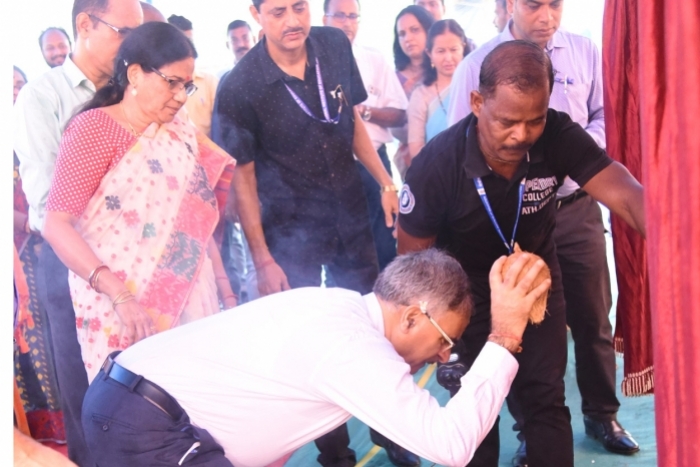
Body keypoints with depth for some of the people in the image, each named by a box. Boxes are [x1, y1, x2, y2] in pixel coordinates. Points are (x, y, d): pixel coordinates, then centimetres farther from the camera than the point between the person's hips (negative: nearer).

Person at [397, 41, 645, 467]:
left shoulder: (559, 136, -25)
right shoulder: (436, 164, -28)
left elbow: (627, 196, -36)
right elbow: (413, 256, -16)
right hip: (469, 288, -1)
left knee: (545, 398, 3)